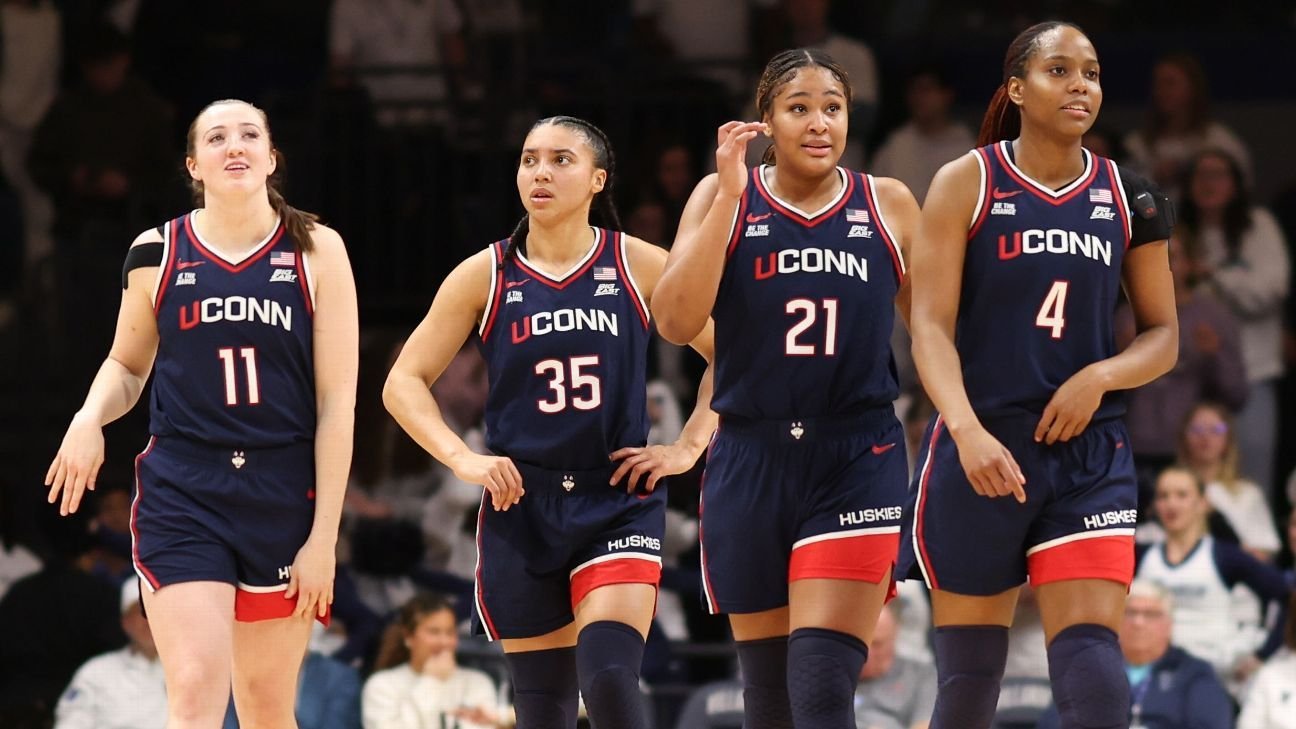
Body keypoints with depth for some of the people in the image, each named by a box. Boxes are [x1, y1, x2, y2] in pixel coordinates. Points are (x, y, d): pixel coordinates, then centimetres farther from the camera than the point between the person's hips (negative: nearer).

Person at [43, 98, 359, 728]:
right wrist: (90, 418, -4)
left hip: (283, 496, 1)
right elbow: (126, 365, 20)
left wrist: (323, 536, -6)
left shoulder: (316, 251, 1)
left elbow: (337, 400, -1)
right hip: (182, 495, -1)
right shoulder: (157, 253, 4)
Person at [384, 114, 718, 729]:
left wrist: (688, 447, -2)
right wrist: (461, 458, -10)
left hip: (618, 501, -2)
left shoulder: (639, 267, 0)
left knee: (608, 678, -23)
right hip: (521, 508, 2)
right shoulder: (485, 277, 2)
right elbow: (404, 383, 4)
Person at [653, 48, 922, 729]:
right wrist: (729, 197, -13)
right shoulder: (722, 198, 4)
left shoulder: (887, 204, 4)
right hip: (750, 461, 2)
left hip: (857, 462, -2)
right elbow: (676, 322, -9)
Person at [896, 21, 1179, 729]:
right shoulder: (967, 184, -2)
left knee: (1092, 665, -13)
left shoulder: (1128, 199, 7)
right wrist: (969, 432, -25)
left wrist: (1099, 378, -10)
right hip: (980, 451, -2)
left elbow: (1162, 338, 11)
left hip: (1089, 455, 2)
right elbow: (930, 327, -9)